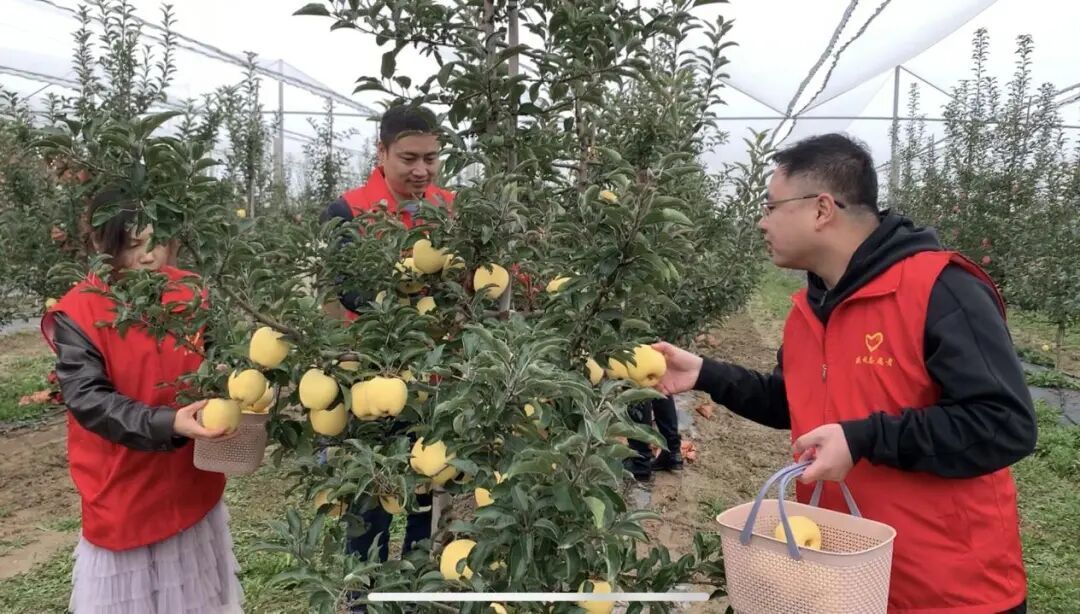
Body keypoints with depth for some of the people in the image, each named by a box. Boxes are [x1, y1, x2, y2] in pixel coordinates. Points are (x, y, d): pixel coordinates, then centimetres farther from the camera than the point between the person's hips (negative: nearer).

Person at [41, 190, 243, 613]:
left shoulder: (191, 292, -3)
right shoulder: (77, 313, -14)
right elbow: (87, 398, -20)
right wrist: (168, 423, -34)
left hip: (193, 483, 4)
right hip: (124, 491, -3)